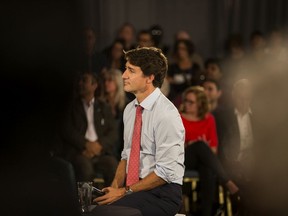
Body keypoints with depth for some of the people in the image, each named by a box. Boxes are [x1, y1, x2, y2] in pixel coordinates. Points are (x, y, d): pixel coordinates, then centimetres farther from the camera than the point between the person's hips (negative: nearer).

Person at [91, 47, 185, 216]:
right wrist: (116, 186, -1)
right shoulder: (130, 109, 9)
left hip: (162, 195, -7)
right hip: (133, 188, 7)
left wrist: (125, 192, -13)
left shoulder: (166, 114, -16)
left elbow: (166, 172, -17)